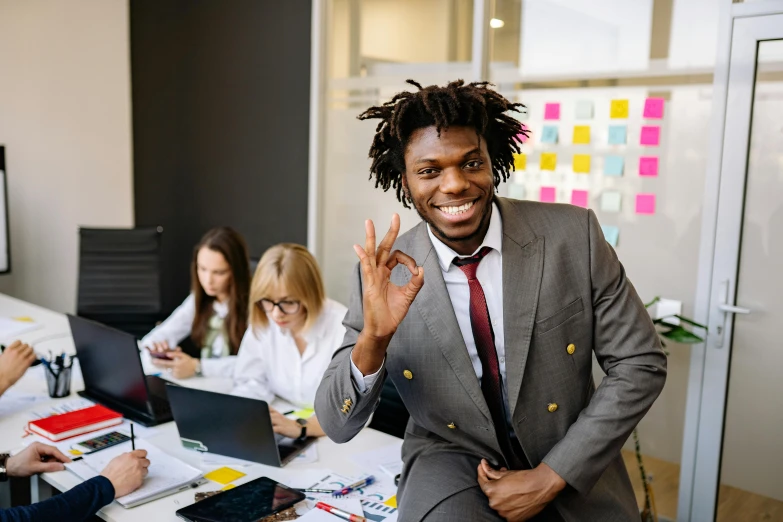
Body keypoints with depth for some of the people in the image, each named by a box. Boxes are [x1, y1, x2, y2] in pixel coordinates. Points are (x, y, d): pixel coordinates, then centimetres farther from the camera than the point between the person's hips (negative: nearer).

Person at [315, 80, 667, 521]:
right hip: (453, 461, -2)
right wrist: (372, 338, -31)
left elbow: (641, 364, -7)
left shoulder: (572, 234, -14)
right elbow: (337, 426, -11)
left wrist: (550, 478, -13)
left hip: (571, 472, 3)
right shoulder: (386, 272, -12)